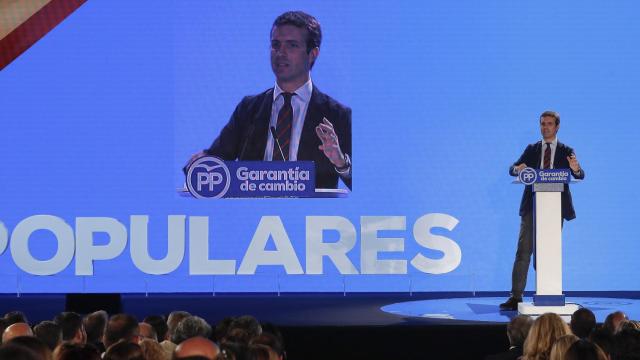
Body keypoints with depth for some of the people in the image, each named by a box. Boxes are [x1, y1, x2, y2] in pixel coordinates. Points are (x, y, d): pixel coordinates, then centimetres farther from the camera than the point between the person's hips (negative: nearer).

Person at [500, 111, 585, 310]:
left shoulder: (566, 151, 7)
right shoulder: (532, 149, 12)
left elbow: (580, 176, -5)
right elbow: (513, 168, 3)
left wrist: (576, 169, -30)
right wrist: (517, 169, -22)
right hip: (532, 206, 1)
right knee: (524, 251, -6)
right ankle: (516, 297, -7)